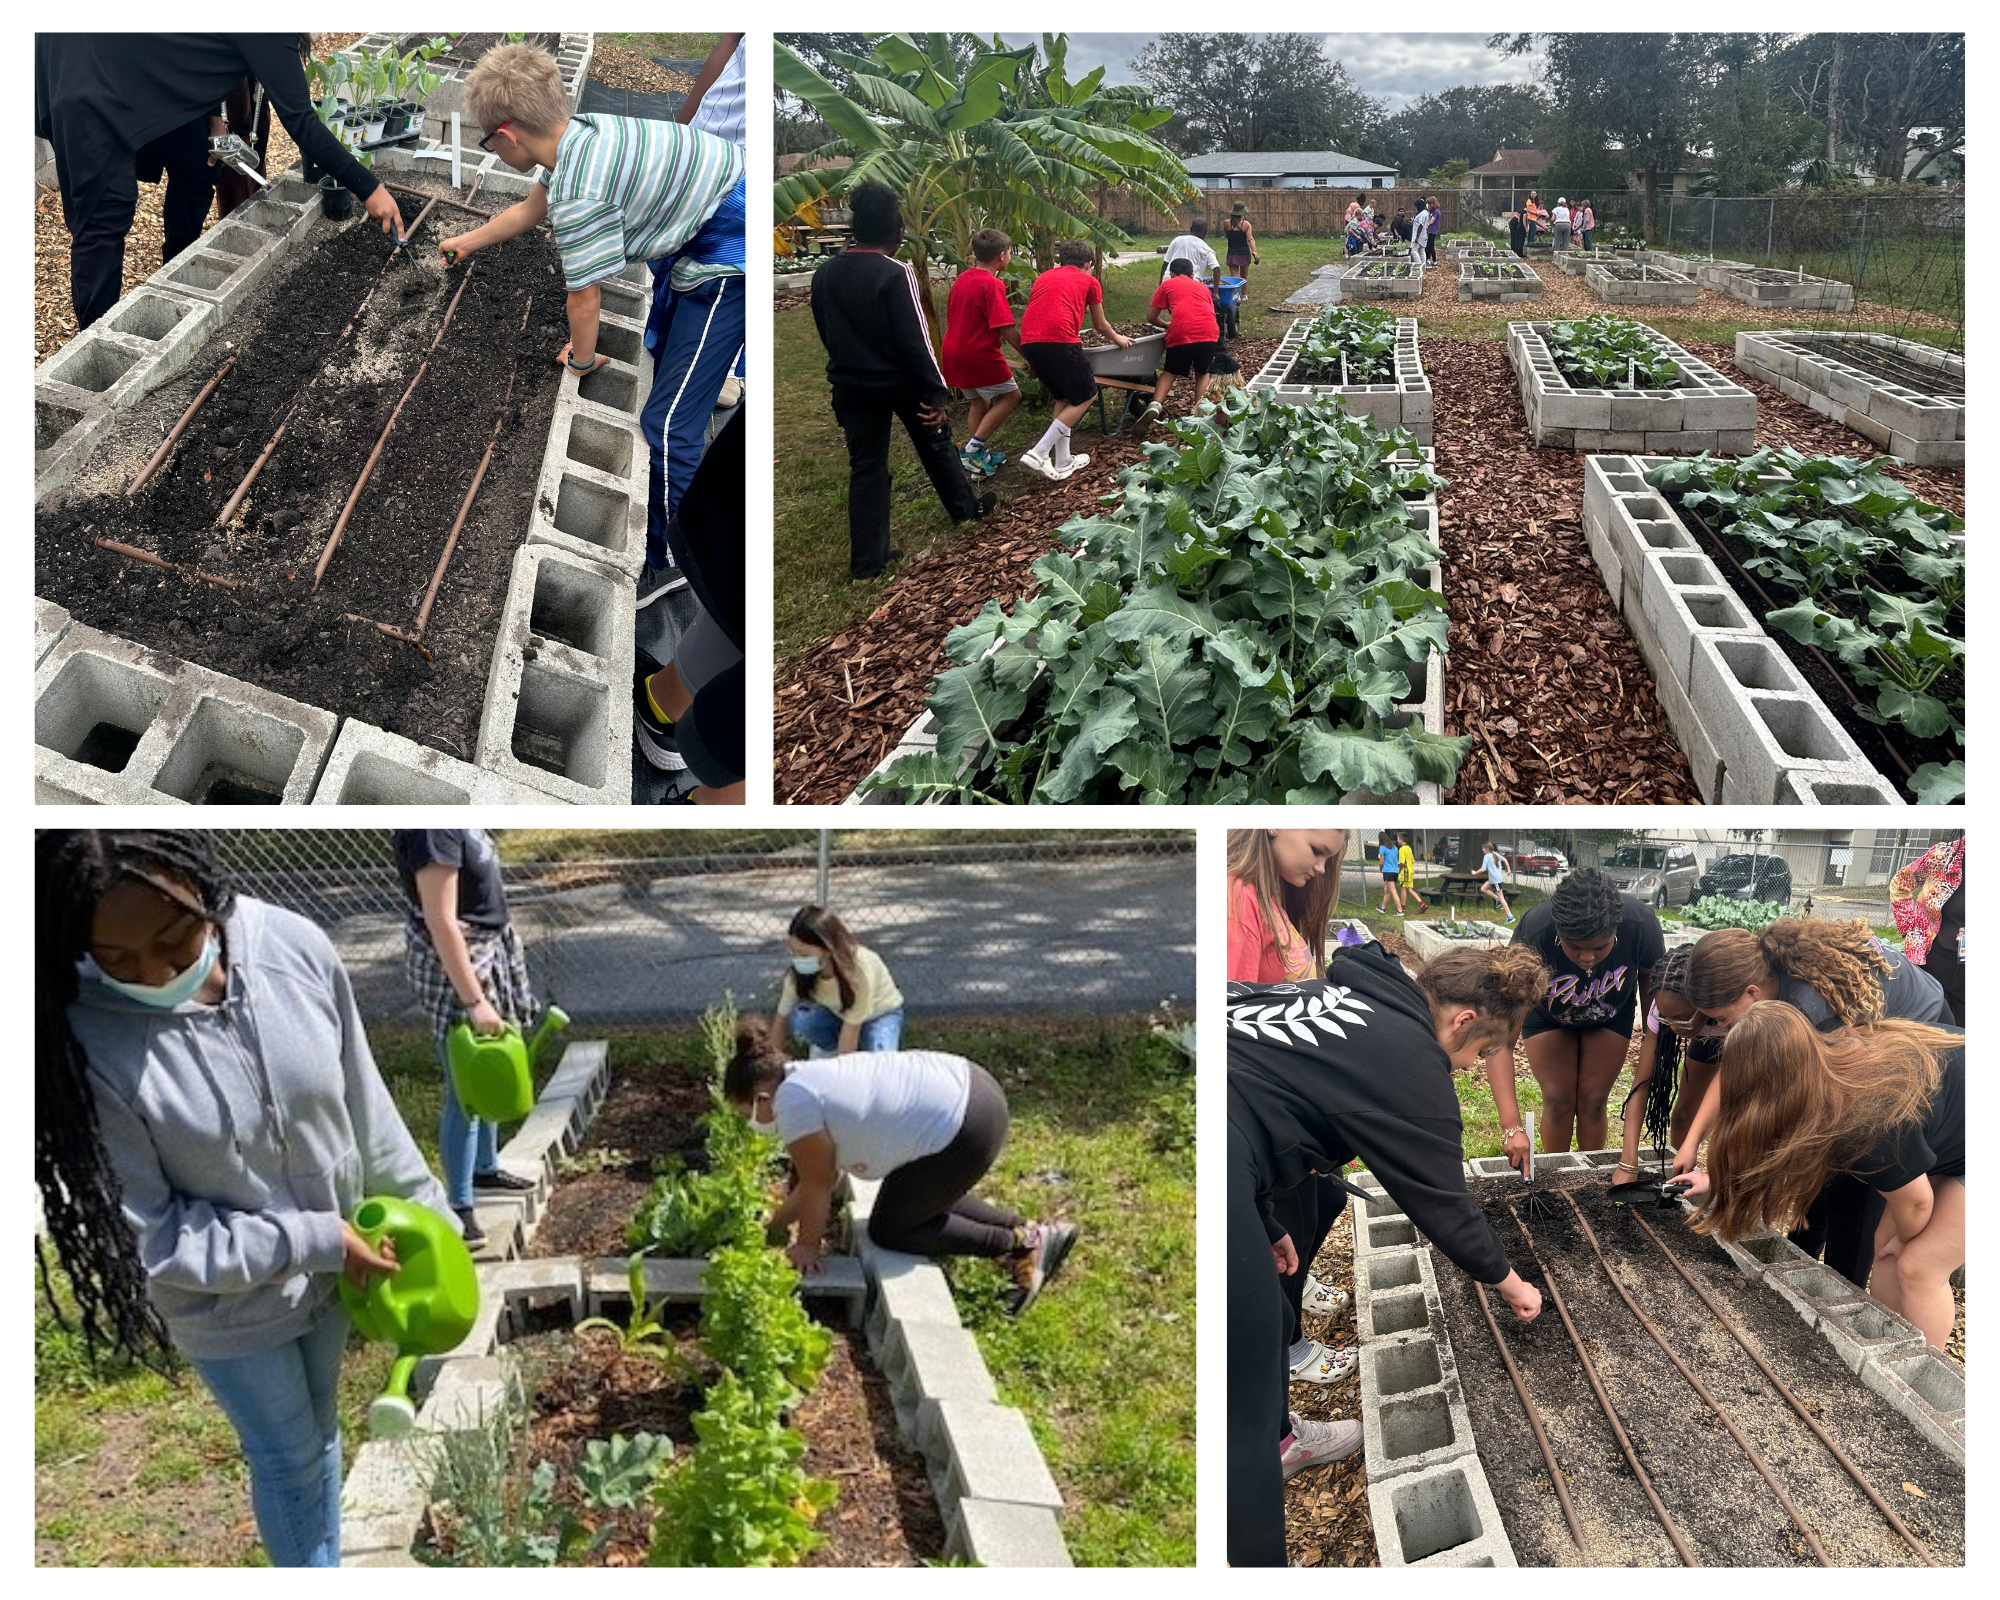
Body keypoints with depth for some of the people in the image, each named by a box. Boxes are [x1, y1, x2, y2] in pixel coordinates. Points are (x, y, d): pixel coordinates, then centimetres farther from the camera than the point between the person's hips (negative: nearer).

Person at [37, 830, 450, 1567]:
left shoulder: (295, 946, -22)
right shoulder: (83, 1044, -31)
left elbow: (365, 1103, -6)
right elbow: (150, 1240, -23)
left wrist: (424, 1209, 2)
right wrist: (318, 1241, -22)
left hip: (331, 1263, 4)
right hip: (227, 1303, -3)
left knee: (320, 1429, 26)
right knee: (289, 1454, 19)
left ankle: (324, 1559, 51)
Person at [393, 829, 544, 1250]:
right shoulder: (432, 827, -28)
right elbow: (441, 923, -27)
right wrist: (474, 1000, -24)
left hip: (486, 952, 10)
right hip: (457, 966, -10)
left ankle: (485, 1168, 41)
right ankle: (458, 1206, 9)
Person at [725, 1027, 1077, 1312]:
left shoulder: (793, 1104, -11)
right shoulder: (807, 1080, 17)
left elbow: (818, 1187, -3)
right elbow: (817, 1180, 24)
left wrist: (807, 1247, 11)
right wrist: (773, 1225, 31)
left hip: (965, 1128, -10)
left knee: (889, 1230, 7)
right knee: (926, 1199, 29)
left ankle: (1024, 1244, 7)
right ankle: (1023, 1227, 25)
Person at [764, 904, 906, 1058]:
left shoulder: (858, 968, -38)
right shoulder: (798, 972, -27)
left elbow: (851, 1027, -36)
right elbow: (781, 1020, -17)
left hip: (881, 1012, -3)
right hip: (836, 1012, 3)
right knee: (799, 1019, -28)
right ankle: (827, 1050, 1)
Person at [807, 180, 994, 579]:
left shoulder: (825, 275, 0)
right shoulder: (895, 274, -18)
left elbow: (828, 334, 10)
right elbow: (915, 339, -20)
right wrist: (936, 391, -15)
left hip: (851, 385, 4)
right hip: (901, 381, -4)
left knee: (865, 467, 8)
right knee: (936, 442, 21)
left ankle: (866, 562, 6)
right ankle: (963, 506, 41)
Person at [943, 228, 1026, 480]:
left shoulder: (962, 278, 7)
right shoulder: (992, 285, -18)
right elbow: (1006, 329, -21)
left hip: (953, 352, 8)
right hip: (980, 354, -8)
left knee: (978, 401, 20)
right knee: (1011, 395, 6)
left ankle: (978, 456, 21)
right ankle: (974, 446, -3)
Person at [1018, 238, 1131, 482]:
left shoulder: (1043, 278, 30)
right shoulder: (1089, 281, 18)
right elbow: (1100, 325, 27)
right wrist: (1118, 339, 48)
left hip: (1029, 341, 6)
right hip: (1059, 340, -6)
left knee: (1063, 397, 23)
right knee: (1087, 395, 9)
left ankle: (1062, 463, 18)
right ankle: (1039, 453, -3)